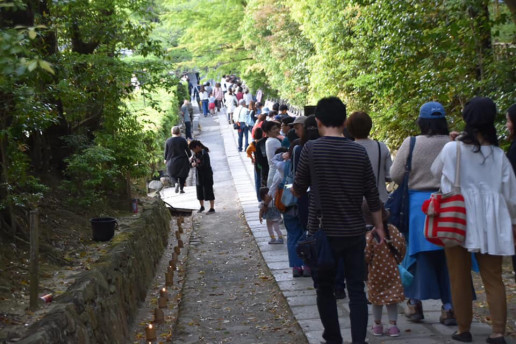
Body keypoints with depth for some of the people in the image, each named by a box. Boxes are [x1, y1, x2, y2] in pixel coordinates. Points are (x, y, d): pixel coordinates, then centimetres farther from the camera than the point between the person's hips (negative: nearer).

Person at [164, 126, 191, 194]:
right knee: (182, 175, 16)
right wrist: (190, 156, 16)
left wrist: (165, 159, 15)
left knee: (173, 175, 14)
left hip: (172, 162, 0)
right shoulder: (183, 140, -7)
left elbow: (166, 151, 0)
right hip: (182, 161, 0)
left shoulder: (168, 141, -6)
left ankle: (176, 183, -14)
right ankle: (181, 188, 12)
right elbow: (188, 150, -1)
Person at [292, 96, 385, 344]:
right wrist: (379, 226, 11)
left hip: (323, 232, -2)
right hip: (354, 232, 2)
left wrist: (293, 190, 23)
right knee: (356, 290, 6)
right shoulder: (359, 151, -2)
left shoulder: (311, 149, -9)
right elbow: (372, 194, 1)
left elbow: (298, 189, 0)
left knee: (325, 290, 12)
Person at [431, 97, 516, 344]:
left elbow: (435, 172, 14)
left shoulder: (452, 149, -6)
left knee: (460, 279, 9)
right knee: (493, 279, 7)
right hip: (490, 223, 2)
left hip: (458, 220, -1)